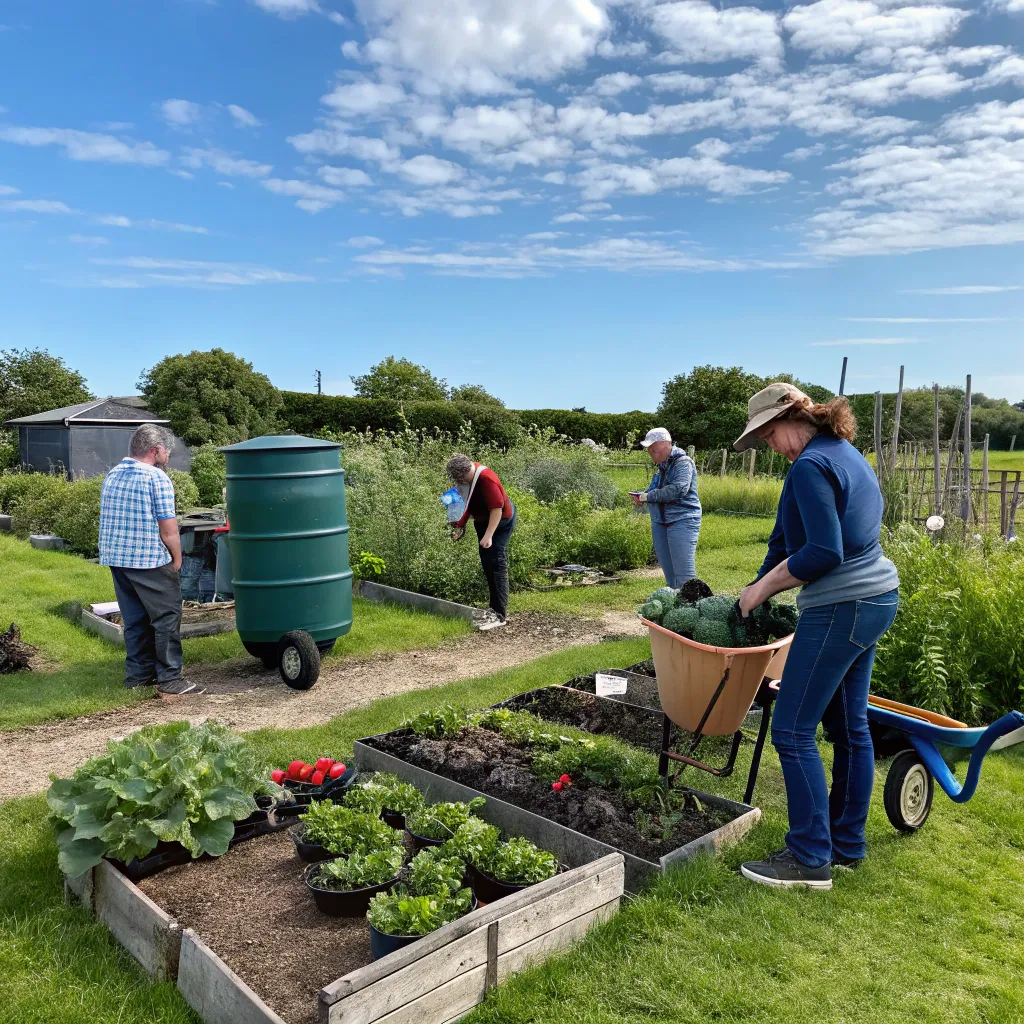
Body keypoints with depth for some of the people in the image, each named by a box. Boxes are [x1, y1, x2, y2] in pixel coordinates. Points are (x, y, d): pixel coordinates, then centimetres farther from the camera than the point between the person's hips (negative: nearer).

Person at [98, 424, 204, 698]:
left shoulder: (112, 475, 11)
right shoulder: (157, 478, -13)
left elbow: (113, 520, 16)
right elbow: (168, 530, -15)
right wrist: (177, 560, -1)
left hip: (116, 559, 8)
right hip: (150, 561, -8)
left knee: (135, 619, 16)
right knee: (167, 618, 1)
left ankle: (138, 675, 22)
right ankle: (169, 680, 3)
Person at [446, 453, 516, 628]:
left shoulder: (486, 479, -32)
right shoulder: (464, 476, -7)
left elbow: (497, 508, -32)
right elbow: (466, 500, 8)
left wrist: (488, 536, -33)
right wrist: (460, 524, 2)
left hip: (500, 520, -9)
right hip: (483, 520, 9)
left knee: (497, 564, -13)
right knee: (487, 563, 13)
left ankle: (500, 615, -13)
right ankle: (495, 606, 24)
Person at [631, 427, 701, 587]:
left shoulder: (683, 462, -10)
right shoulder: (662, 466, 16)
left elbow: (679, 489, -25)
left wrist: (648, 496, -18)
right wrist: (642, 495, 8)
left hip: (682, 521, -9)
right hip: (660, 522, 9)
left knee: (684, 573, -10)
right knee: (669, 572, 12)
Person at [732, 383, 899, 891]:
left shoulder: (811, 465, -17)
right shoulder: (848, 454, 15)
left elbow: (823, 553, -24)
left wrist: (764, 587, -11)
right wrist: (763, 586, 16)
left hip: (840, 609, -10)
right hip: (877, 598, 10)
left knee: (793, 732, -2)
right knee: (849, 727, 16)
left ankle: (811, 859, 8)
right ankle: (847, 845, 28)